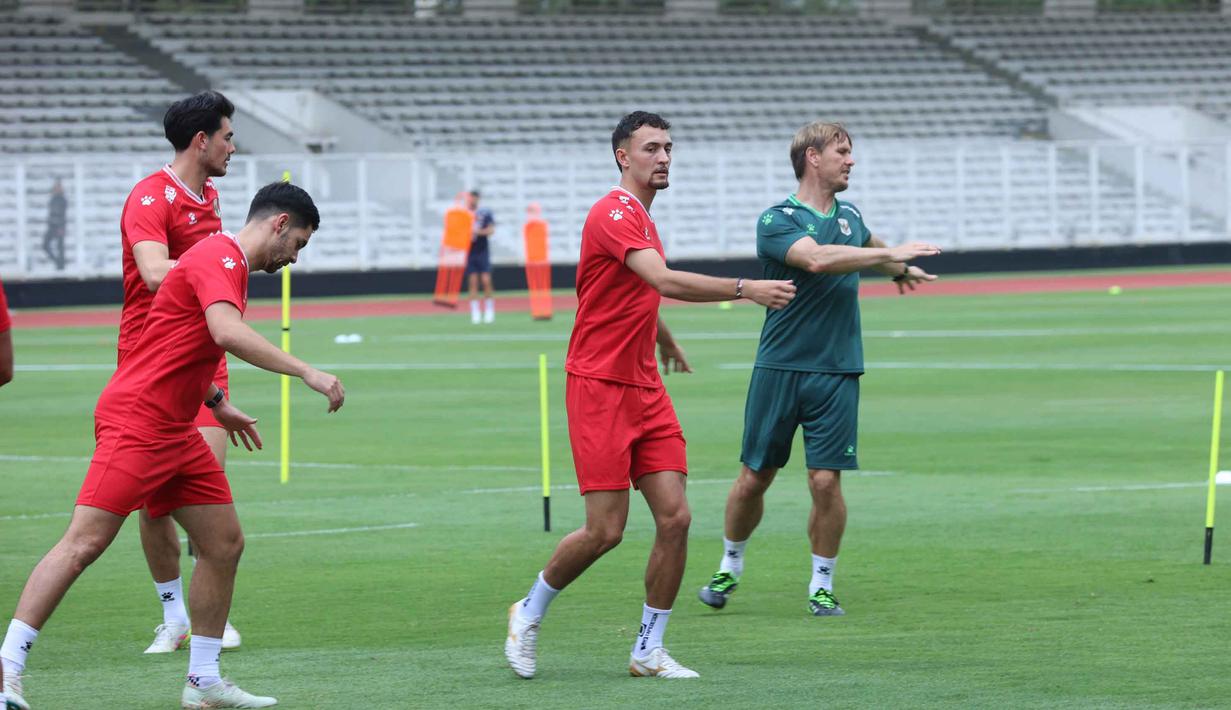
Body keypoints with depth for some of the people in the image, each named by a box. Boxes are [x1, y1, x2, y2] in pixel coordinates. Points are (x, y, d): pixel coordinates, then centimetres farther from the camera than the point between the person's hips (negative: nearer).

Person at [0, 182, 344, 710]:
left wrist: (215, 401, 28)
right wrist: (306, 372, -30)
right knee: (85, 543, -14)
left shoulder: (229, 265, 19)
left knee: (225, 543, 7)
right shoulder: (216, 258, -14)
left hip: (176, 430, 10)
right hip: (135, 422, -10)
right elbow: (226, 333, -32)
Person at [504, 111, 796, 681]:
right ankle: (529, 613, 15)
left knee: (674, 517, -3)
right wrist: (744, 289, -31)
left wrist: (665, 340, 49)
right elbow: (664, 282, -30)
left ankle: (649, 650, 5)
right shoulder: (614, 213, -15)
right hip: (598, 384, -9)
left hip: (644, 388, 9)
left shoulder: (641, 217, 15)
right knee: (605, 530, -9)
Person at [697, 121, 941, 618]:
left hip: (836, 372, 3)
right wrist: (889, 255, -27)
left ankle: (822, 584, 8)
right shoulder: (777, 221, -9)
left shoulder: (849, 217, 12)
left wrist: (900, 269, 33)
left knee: (826, 482, -5)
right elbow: (816, 258, -28)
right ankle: (730, 566, 25)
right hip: (779, 368, -3)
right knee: (755, 478, 4)